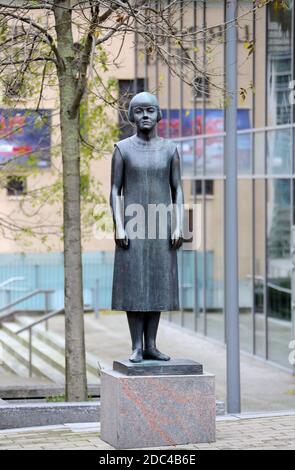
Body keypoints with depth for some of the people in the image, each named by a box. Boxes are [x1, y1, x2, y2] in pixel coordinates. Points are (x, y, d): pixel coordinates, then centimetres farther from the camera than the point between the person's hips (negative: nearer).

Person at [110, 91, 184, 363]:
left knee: (157, 284, 2)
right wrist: (118, 227, -11)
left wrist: (178, 227, -5)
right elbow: (115, 190, -2)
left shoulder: (170, 149, 5)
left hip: (161, 227, 2)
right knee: (133, 285, -4)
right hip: (132, 226, -2)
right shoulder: (123, 149, -1)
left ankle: (151, 345, 8)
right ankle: (137, 346, 1)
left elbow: (177, 190, 5)